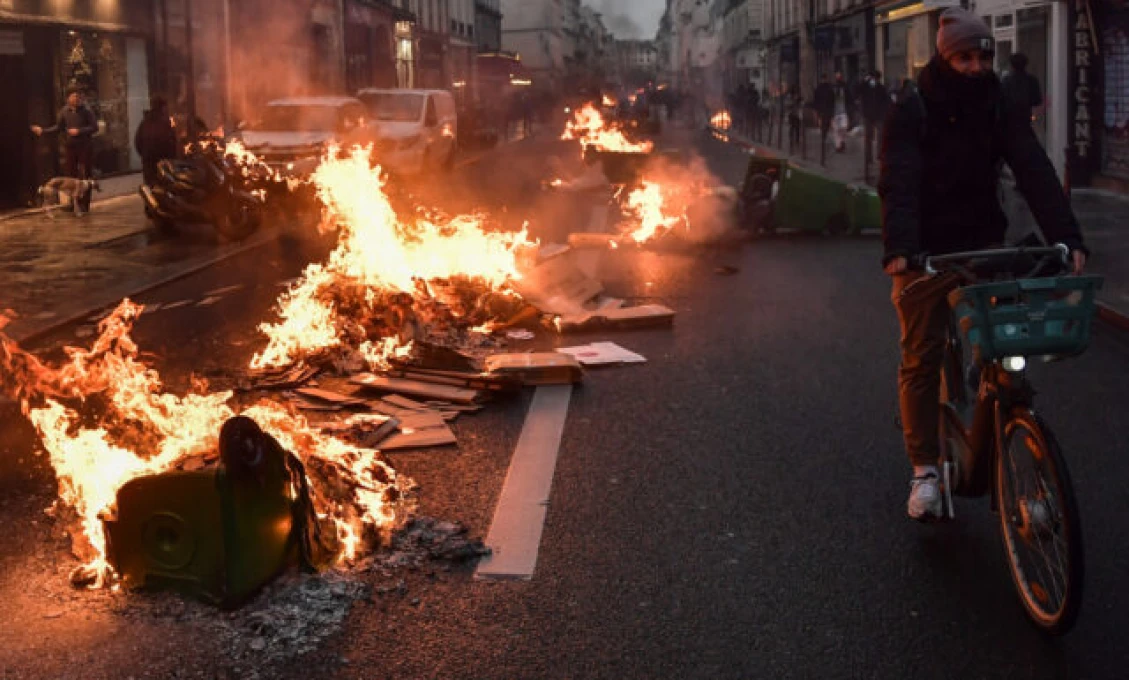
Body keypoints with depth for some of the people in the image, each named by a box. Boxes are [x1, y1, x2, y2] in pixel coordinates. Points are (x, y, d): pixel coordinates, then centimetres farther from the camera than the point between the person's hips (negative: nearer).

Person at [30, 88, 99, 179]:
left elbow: (94, 127, -10)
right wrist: (43, 131, 2)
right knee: (69, 174, 6)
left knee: (85, 174, 0)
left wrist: (79, 131, -18)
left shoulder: (86, 110, -9)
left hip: (85, 145, -3)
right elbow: (58, 127, 10)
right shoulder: (64, 111, 2)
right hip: (70, 146, 3)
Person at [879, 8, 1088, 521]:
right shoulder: (911, 111, -11)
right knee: (922, 356, -2)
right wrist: (899, 249, -40)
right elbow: (899, 183, -23)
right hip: (925, 250, -3)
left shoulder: (999, 108, -1)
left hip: (982, 244, 3)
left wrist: (1066, 235, -27)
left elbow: (1035, 171, -12)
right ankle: (924, 470, 6)